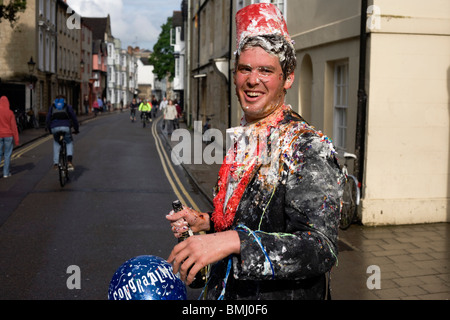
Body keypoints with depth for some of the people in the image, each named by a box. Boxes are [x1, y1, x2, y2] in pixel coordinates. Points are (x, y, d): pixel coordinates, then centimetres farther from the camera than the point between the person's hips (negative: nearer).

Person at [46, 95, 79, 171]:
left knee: (56, 143, 26)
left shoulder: (52, 107, 26)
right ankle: (69, 161, -3)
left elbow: (47, 120, 22)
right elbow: (74, 118, 18)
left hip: (54, 128, 2)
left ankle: (55, 163, 17)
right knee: (69, 143, 19)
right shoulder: (68, 107, 21)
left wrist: (49, 129, 33)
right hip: (66, 127, -1)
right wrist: (76, 129, 27)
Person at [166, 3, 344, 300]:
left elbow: (322, 248, -30)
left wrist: (232, 241, -38)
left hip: (284, 293, -7)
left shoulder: (309, 148, -20)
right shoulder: (243, 141, 4)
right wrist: (207, 222, -1)